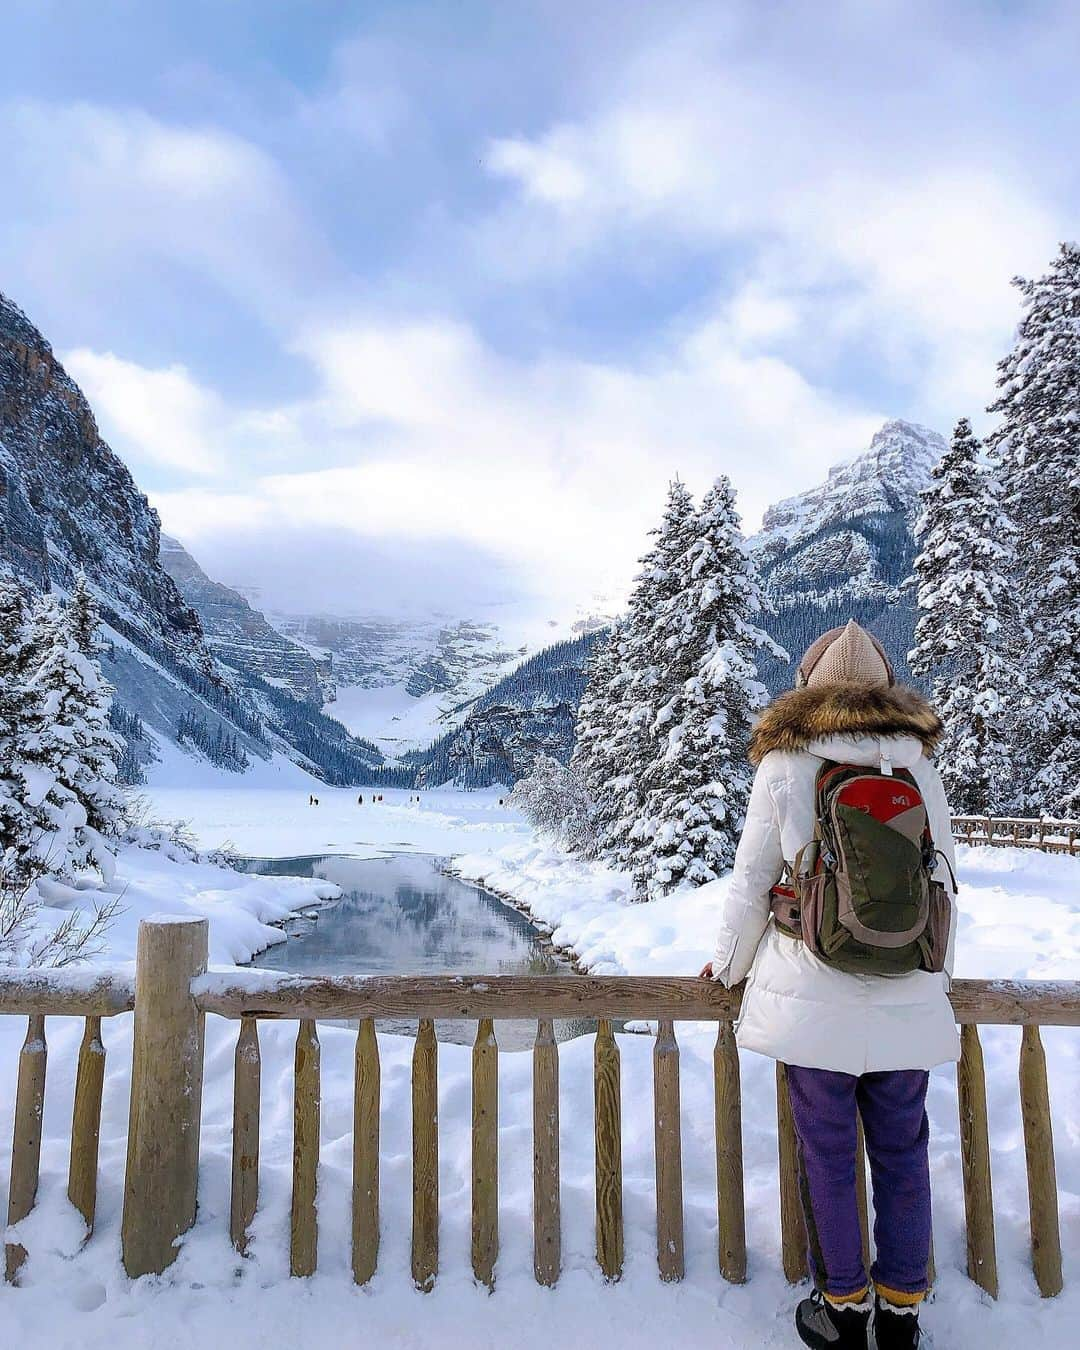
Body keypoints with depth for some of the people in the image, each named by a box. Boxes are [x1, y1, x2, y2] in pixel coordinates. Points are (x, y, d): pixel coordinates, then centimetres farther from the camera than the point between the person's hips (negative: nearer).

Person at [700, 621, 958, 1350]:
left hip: (815, 1000, -2)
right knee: (903, 1153, 17)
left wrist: (729, 967, 13)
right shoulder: (920, 766, 1)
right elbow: (945, 884, 8)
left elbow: (751, 885, -4)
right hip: (909, 1000, 3)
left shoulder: (784, 765, -8)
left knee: (828, 1154, 12)